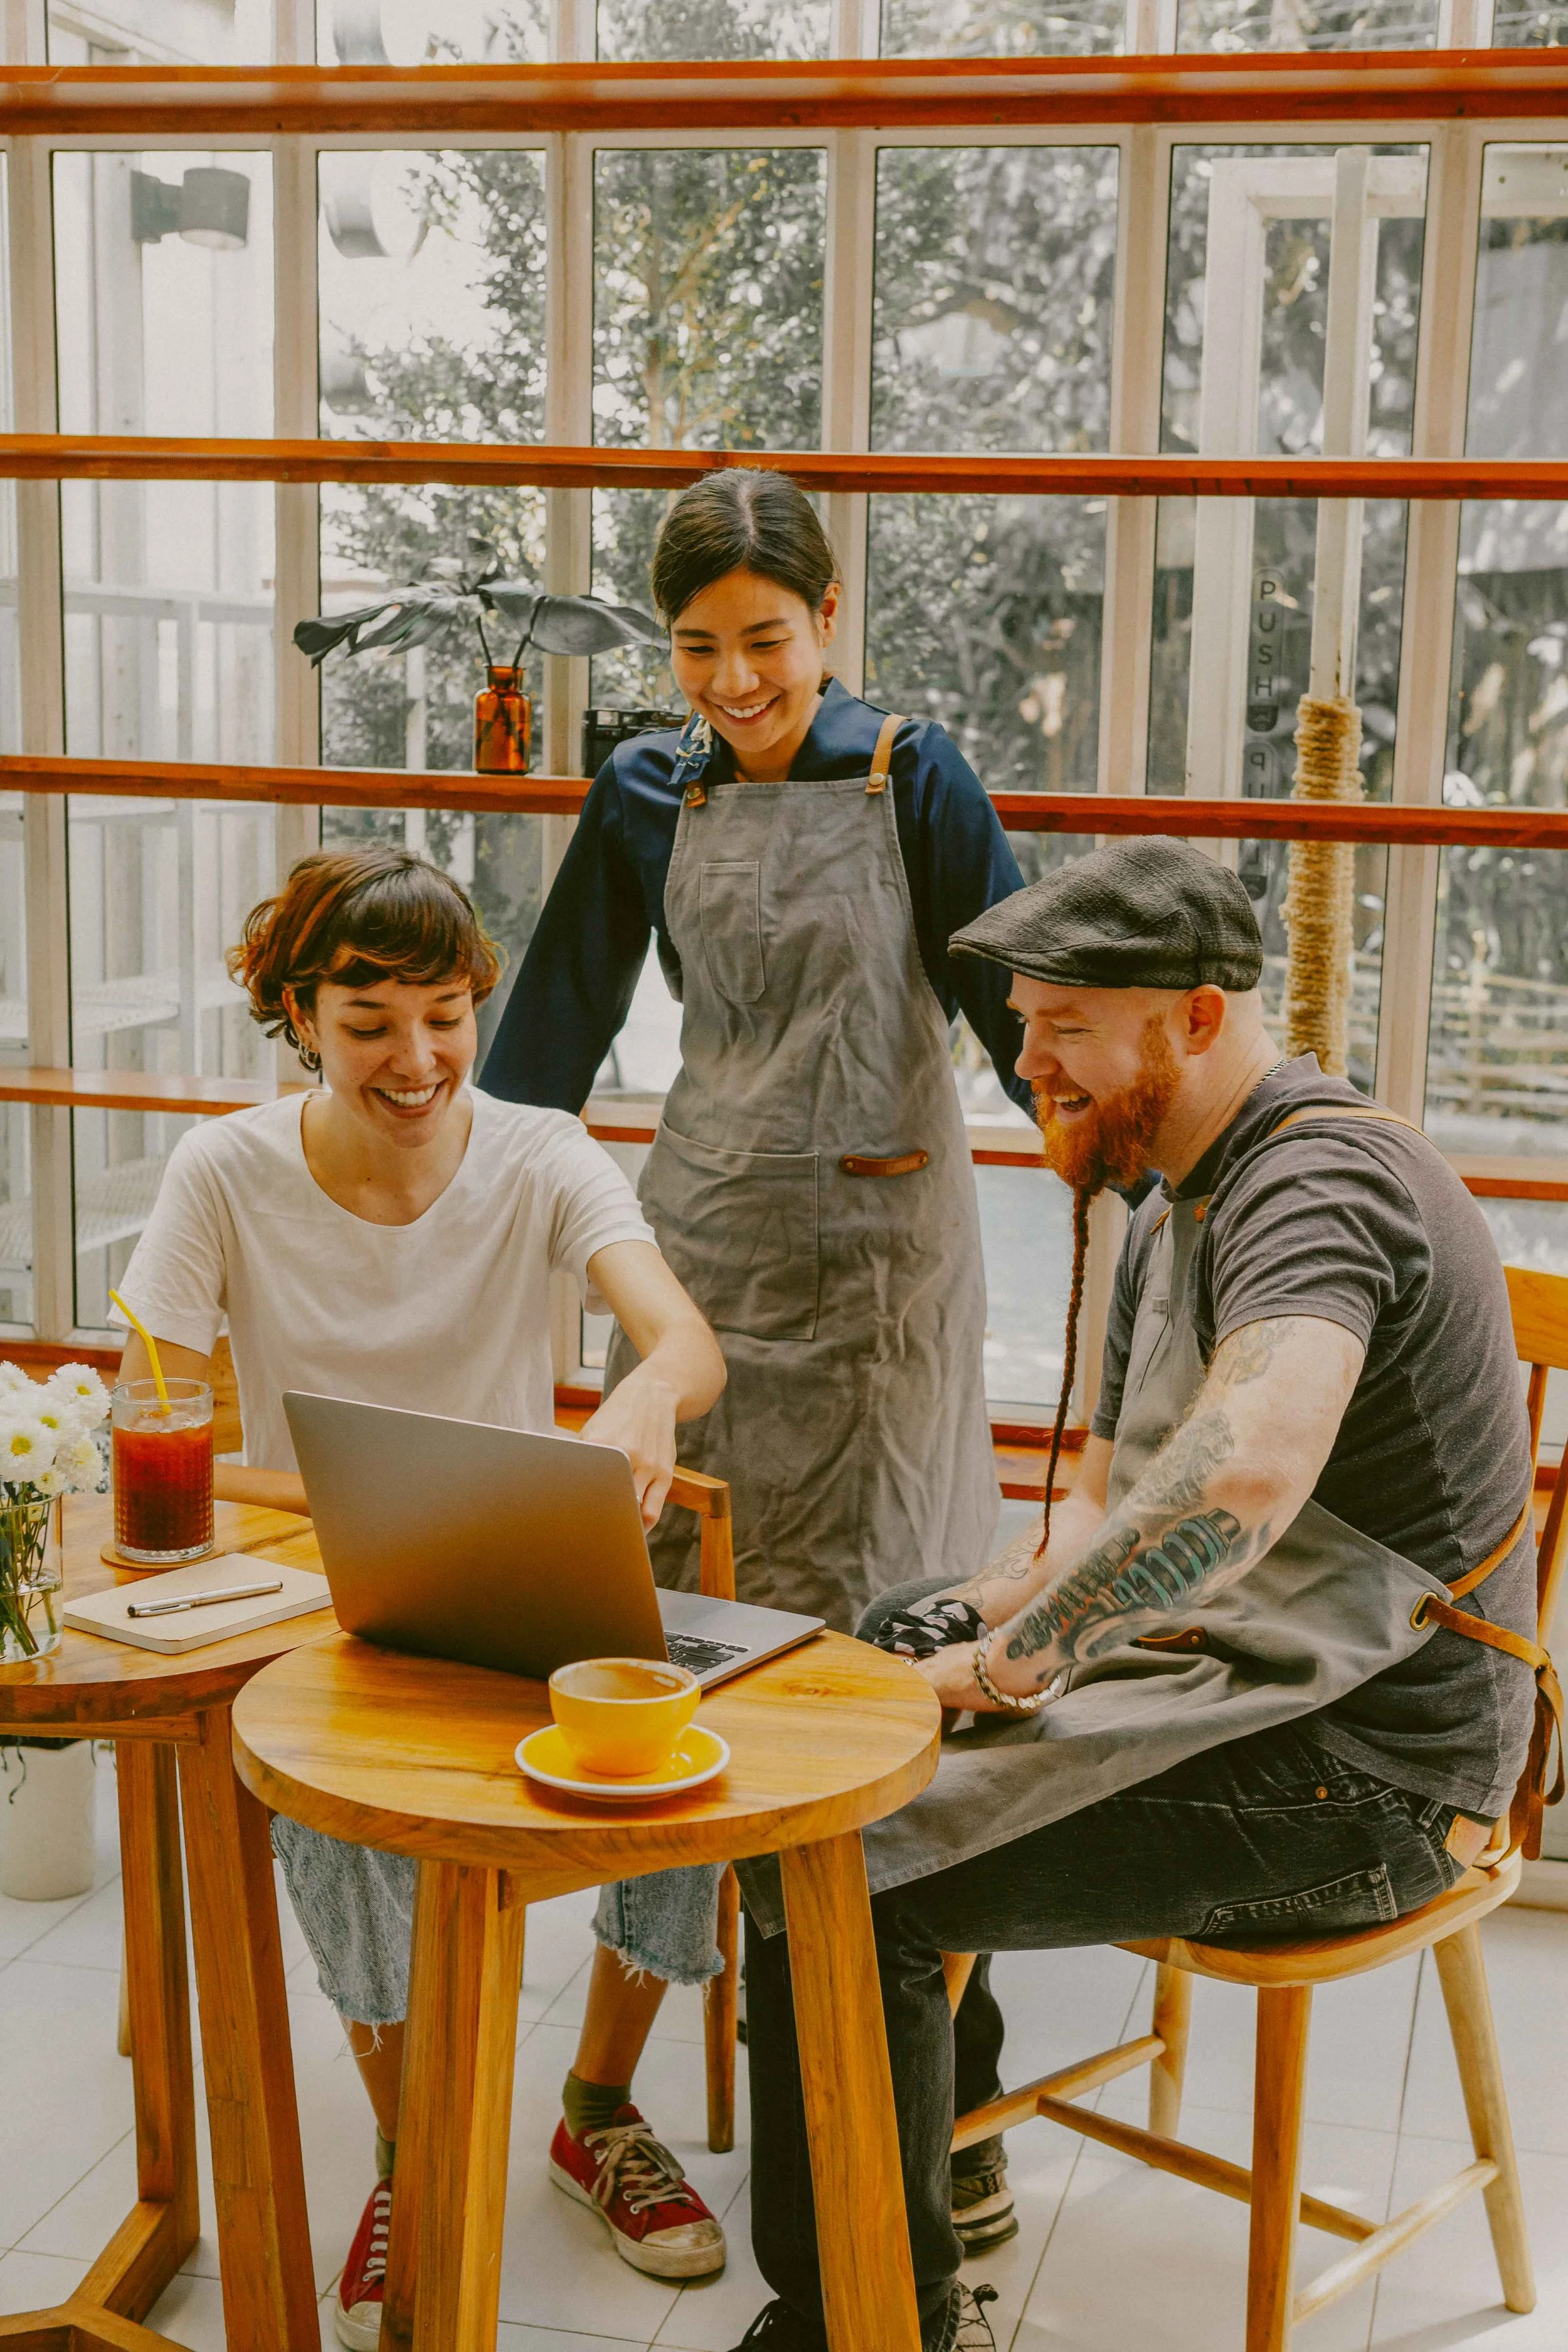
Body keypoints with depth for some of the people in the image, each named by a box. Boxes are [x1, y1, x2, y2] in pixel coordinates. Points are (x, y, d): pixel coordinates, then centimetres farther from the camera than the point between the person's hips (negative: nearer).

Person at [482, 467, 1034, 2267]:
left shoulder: (909, 778, -1)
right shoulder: (647, 798, 5)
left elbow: (1019, 997, -2)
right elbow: (551, 1037, 8)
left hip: (885, 1244, -1)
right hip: (708, 1242, 2)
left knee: (869, 1633, 0)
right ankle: (603, 2095, 10)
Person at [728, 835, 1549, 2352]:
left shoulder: (1319, 1180, -19)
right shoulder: (1177, 1212, 16)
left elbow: (1246, 1474, -40)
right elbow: (1110, 1507, 20)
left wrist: (1011, 1663, -29)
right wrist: (985, 1607, 0)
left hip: (1352, 1776, -10)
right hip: (1219, 1688, 10)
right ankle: (936, 2156, 23)